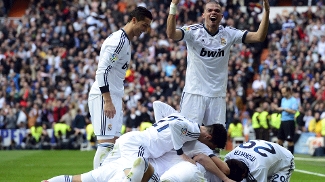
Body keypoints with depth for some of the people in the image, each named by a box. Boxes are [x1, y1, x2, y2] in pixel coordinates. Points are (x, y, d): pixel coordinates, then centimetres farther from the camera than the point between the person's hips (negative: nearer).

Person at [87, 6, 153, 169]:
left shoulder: (125, 41, 16)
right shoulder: (119, 40, -15)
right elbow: (102, 71, -23)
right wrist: (108, 101, -27)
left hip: (112, 96, 10)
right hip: (104, 96, -10)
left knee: (114, 142, 11)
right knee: (106, 142, -13)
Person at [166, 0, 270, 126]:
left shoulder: (228, 34, 3)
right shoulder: (193, 32, -6)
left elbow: (259, 37, -4)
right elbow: (171, 34, -25)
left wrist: (266, 11, -16)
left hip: (218, 96, 3)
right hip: (194, 93, -3)